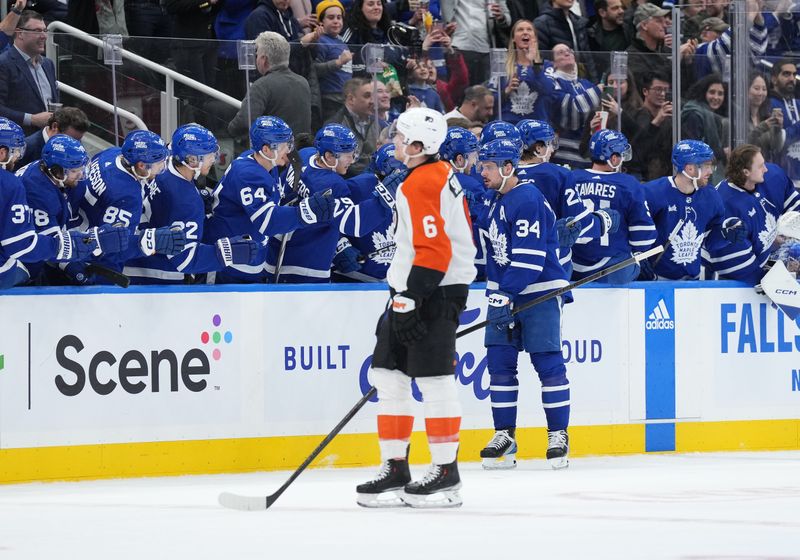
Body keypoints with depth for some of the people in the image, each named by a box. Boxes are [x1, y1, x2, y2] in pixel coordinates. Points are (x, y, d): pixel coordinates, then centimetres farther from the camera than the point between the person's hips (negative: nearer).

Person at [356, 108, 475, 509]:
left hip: (435, 293, -11)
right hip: (420, 292, 11)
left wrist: (409, 300, -22)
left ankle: (446, 474, -2)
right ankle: (395, 471, 13)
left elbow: (433, 250, -22)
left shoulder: (421, 184, -16)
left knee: (433, 379, -7)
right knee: (386, 372, 10)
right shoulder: (440, 175, 17)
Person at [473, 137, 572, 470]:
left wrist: (505, 295, -26)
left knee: (547, 363, -6)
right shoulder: (497, 200, 13)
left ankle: (558, 435, 1)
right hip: (504, 293, 9)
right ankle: (504, 436, 8)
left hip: (538, 292, -9)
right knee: (499, 361, 3)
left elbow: (529, 257, -24)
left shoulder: (528, 200, -17)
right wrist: (496, 294, 24)